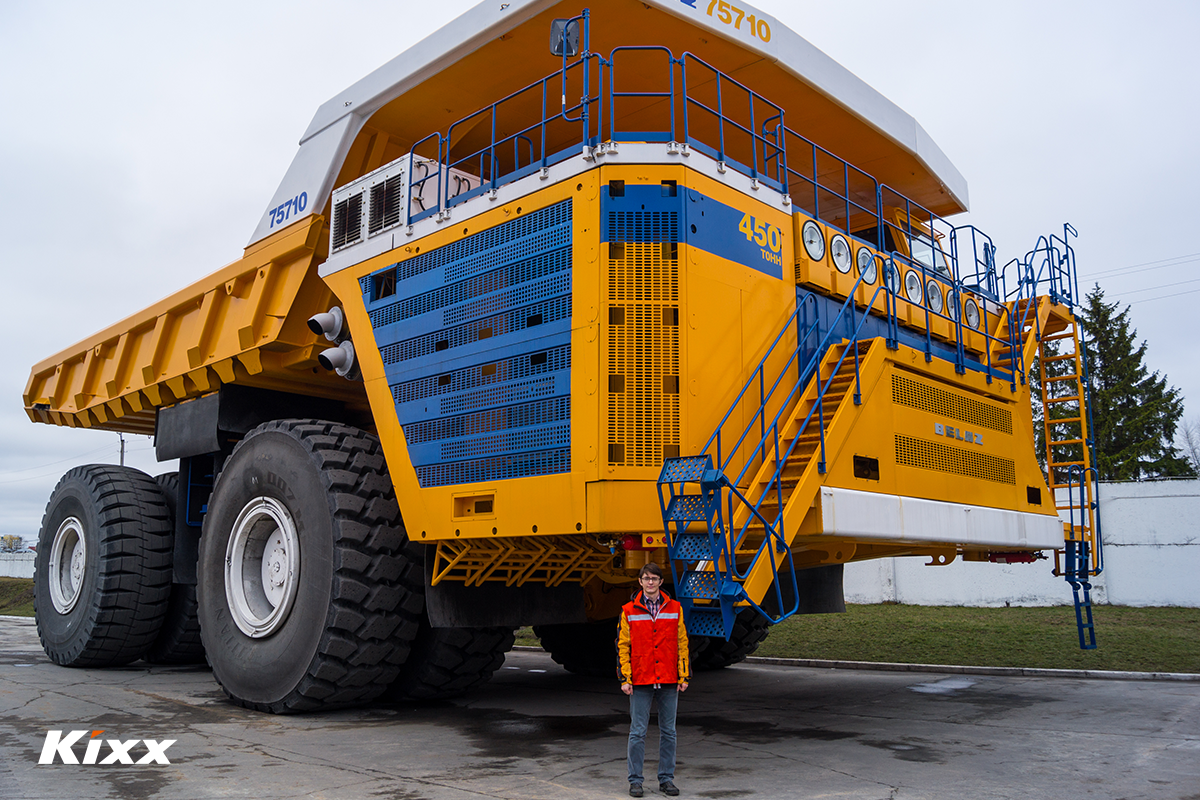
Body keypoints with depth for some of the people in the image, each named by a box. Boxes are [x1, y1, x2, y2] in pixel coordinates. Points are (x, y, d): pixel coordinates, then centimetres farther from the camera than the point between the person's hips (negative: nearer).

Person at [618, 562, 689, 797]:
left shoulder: (674, 609, 6)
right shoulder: (629, 611, 2)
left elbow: (682, 644, 8)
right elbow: (622, 646, 2)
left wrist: (684, 676, 3)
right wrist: (625, 678, -4)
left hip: (669, 682, 2)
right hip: (640, 682, -2)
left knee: (668, 732, 8)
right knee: (637, 732, 2)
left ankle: (666, 779, 19)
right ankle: (635, 780, 13)